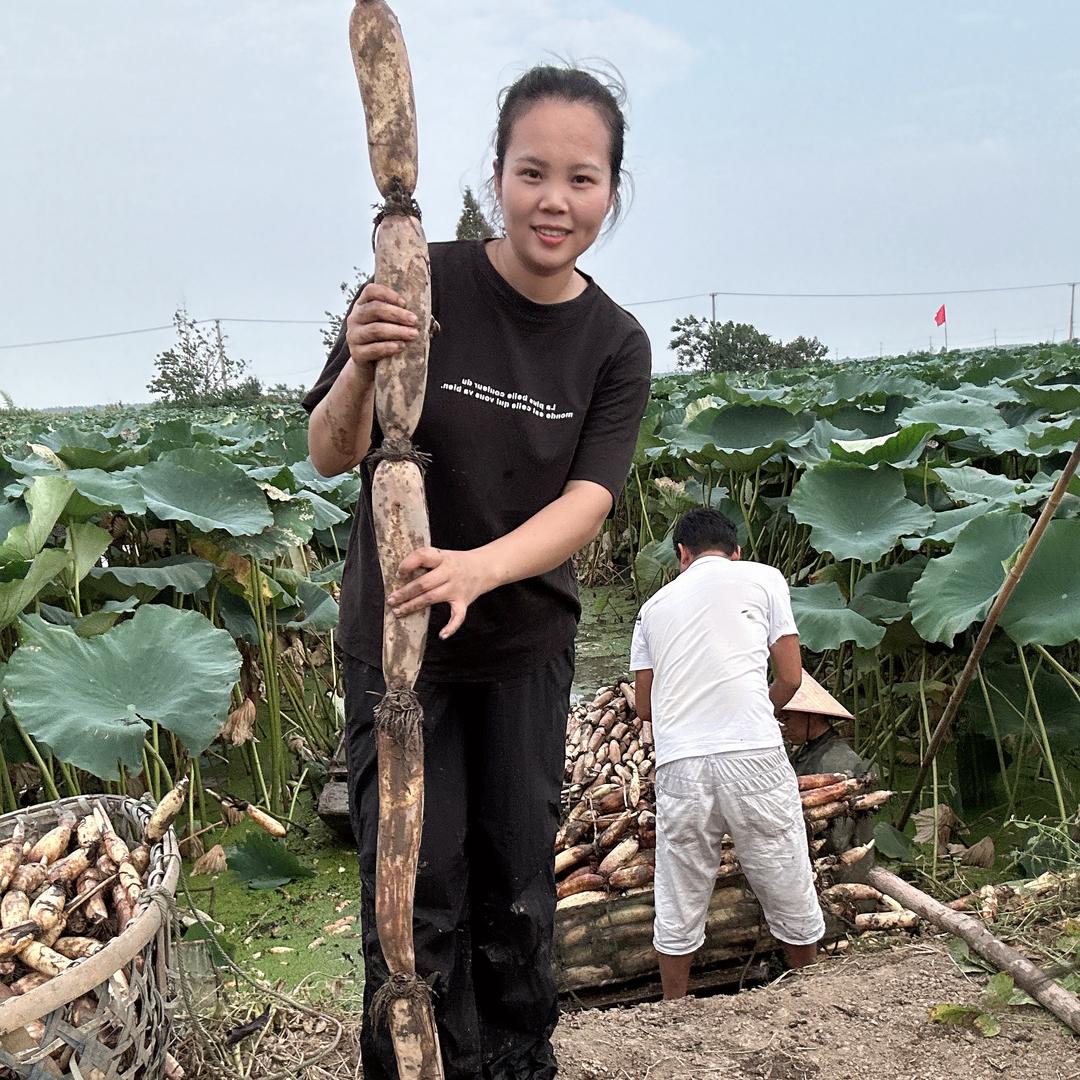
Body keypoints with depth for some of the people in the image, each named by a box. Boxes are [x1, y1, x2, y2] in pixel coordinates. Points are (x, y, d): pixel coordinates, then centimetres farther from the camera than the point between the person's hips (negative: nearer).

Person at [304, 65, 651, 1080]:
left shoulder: (615, 346, -6)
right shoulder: (424, 284, -15)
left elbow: (586, 503, -17)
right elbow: (329, 456, -12)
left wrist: (478, 567, -36)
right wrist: (360, 369, -34)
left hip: (527, 641, 3)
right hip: (396, 632, -2)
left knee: (519, 881, 14)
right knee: (418, 883, 0)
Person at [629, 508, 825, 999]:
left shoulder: (655, 604, 19)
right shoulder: (762, 578, 11)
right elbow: (790, 678, 9)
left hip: (679, 765, 2)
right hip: (754, 757, -2)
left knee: (678, 906, 15)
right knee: (790, 895, 15)